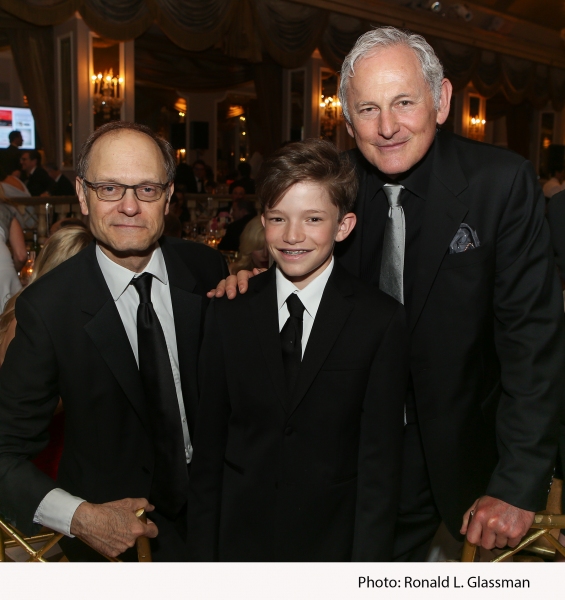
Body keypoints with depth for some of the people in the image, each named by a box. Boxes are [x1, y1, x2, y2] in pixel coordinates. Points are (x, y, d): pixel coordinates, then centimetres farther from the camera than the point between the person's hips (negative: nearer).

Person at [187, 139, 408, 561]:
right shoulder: (228, 312, -4)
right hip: (240, 539, 2)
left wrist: (368, 560, -10)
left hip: (332, 542, -1)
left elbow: (380, 461, -10)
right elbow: (209, 443, -1)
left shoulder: (382, 320, -12)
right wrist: (204, 551, -1)